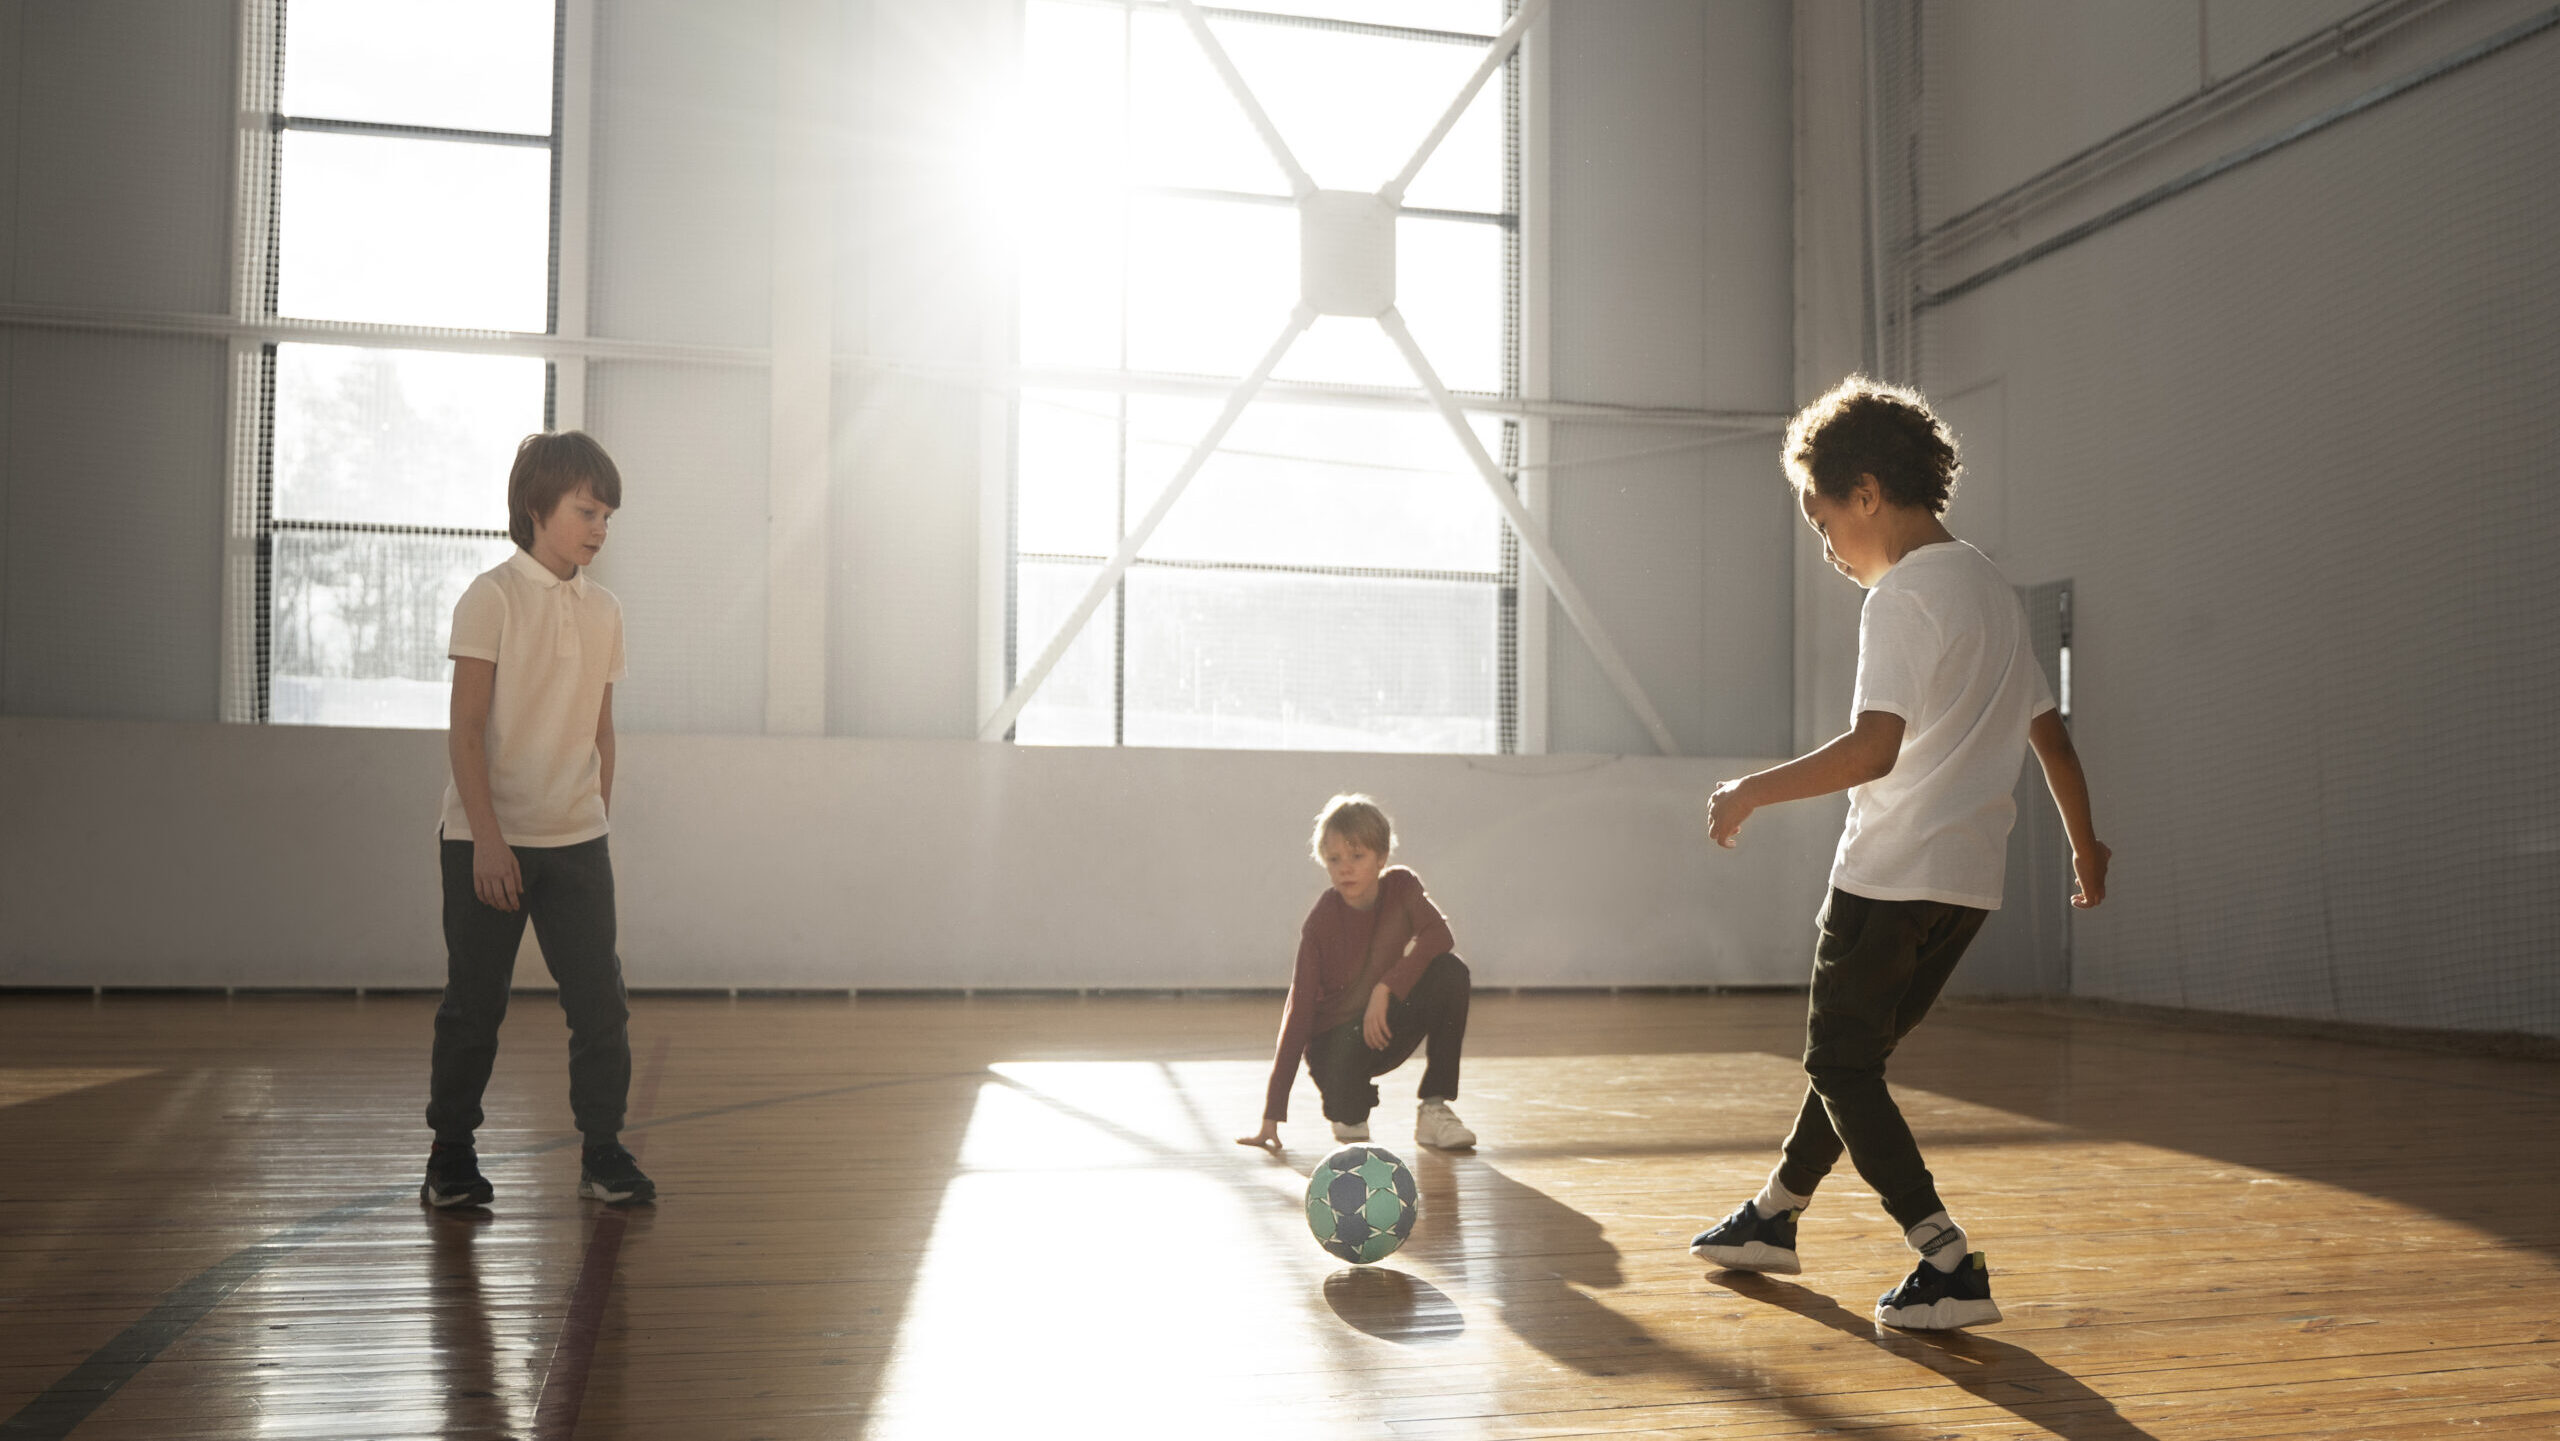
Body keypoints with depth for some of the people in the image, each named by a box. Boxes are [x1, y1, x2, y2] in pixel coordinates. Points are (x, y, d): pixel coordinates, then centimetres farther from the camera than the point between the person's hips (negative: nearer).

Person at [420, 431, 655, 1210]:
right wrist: (487, 839, -16)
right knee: (473, 1006, 5)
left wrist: (598, 825, 12)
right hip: (488, 841, -4)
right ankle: (451, 1155, 20)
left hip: (576, 841, 4)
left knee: (600, 1000, 1)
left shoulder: (603, 611, 8)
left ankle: (603, 1151, 12)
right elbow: (465, 729, -10)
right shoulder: (491, 598, -7)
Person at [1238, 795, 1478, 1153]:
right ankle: (1348, 1113, 4)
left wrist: (1386, 988, -35)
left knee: (1450, 972, -23)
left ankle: (1434, 1109, -15)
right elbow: (1298, 1012, -19)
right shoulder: (1320, 923, -17)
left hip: (1381, 1031, 3)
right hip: (1335, 1046, -3)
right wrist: (1272, 1115, -23)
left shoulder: (1400, 885, -9)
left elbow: (1439, 935, -26)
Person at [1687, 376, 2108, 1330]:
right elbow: (2047, 727, 19)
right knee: (1855, 1051, 19)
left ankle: (1950, 1267, -5)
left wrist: (1752, 792, -16)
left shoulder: (1904, 595, -15)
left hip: (1893, 875, -9)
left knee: (1841, 1064, 1)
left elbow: (1875, 749, -26)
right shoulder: (1990, 586, 13)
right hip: (1970, 877, 9)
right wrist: (2084, 842, 29)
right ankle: (1774, 1216, 34)